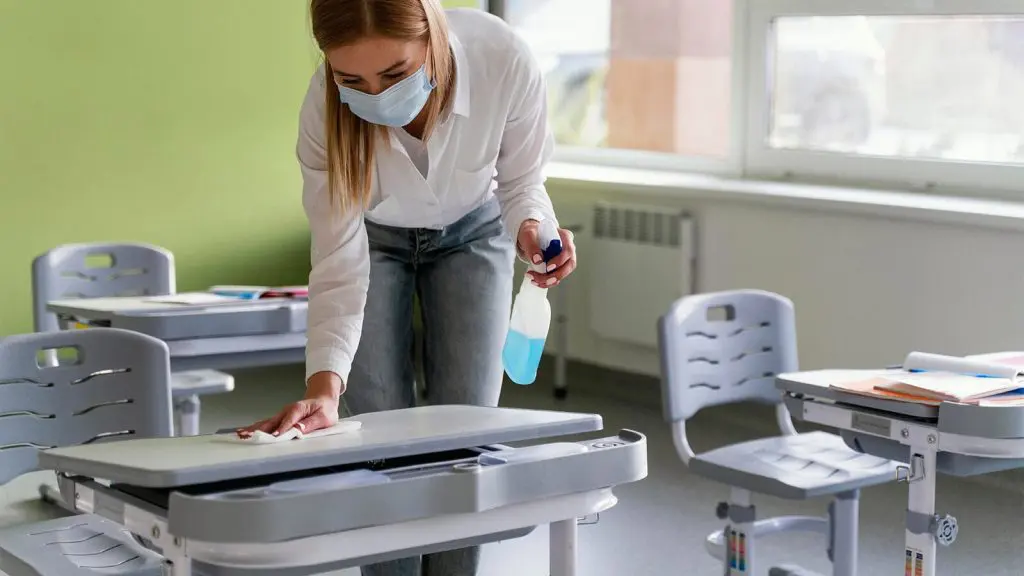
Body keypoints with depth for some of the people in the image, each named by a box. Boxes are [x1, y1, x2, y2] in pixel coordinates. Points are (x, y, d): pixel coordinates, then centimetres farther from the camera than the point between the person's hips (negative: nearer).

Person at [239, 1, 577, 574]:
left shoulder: (506, 61, -37)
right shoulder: (325, 112, -35)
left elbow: (521, 180, -16)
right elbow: (339, 267, -29)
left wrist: (531, 226, -38)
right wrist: (324, 387, -42)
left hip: (472, 231, 1)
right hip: (374, 237, 0)